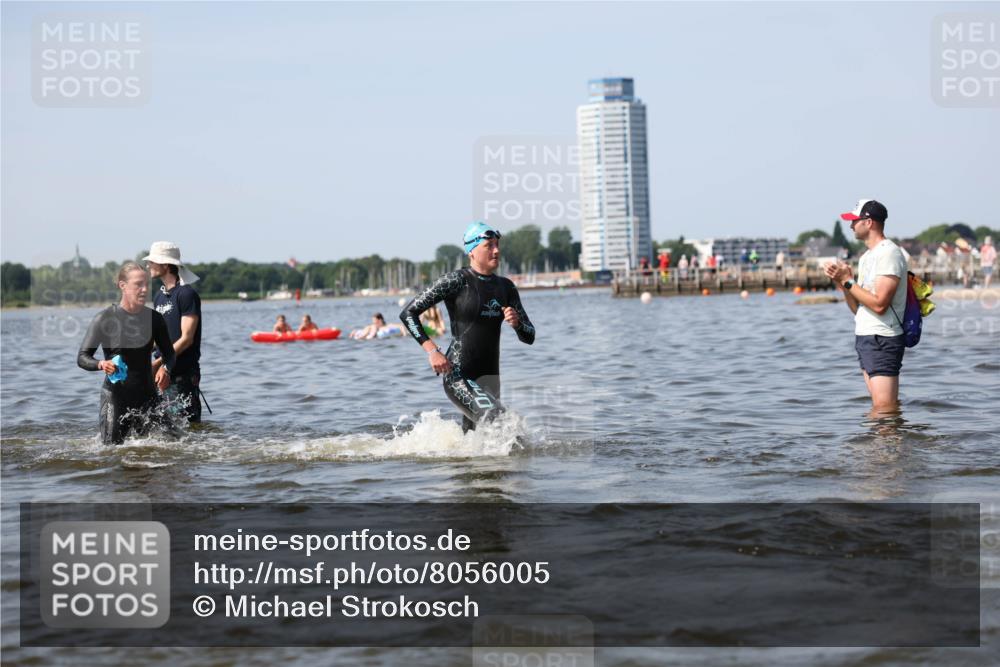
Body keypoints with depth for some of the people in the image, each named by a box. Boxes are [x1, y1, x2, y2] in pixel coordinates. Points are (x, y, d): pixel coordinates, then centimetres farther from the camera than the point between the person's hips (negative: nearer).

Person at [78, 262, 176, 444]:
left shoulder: (153, 318, 3)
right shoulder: (105, 318, -7)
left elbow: (169, 354, 11)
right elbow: (82, 357, -8)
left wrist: (165, 368, -12)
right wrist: (101, 364, -30)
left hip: (147, 395, 3)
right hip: (115, 395, -3)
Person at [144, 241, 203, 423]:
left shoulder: (186, 294, -11)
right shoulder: (159, 295, 15)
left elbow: (187, 339, -16)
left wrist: (158, 362, -20)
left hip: (183, 375, -8)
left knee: (188, 425, -6)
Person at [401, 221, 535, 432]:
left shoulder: (505, 287, 9)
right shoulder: (456, 281, -8)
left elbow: (529, 337, 12)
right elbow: (408, 313, -7)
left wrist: (516, 323, -11)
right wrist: (432, 351, -17)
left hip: (489, 375, 6)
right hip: (458, 374, -6)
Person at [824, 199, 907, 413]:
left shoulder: (889, 253, -12)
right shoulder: (867, 256, 19)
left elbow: (879, 304, -21)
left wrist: (848, 281, -13)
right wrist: (842, 281, 2)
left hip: (882, 339, -10)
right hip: (865, 337, 10)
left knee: (884, 408, -13)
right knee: (881, 407, 9)